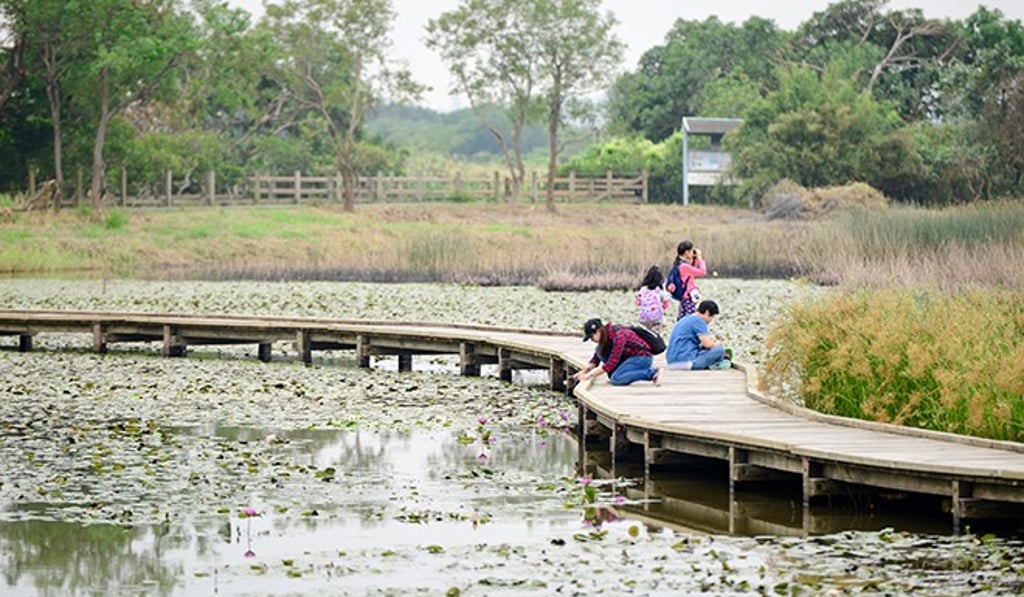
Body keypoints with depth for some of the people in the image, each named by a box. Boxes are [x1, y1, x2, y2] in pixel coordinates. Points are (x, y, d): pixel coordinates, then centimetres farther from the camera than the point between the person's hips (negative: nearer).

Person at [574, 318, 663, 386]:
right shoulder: (606, 335, 1)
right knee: (600, 350, -5)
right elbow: (596, 358, 9)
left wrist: (589, 375, -24)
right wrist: (585, 371, -7)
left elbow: (612, 363, -27)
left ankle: (653, 372, -17)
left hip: (643, 357, -9)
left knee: (616, 379, -28)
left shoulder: (618, 336, -26)